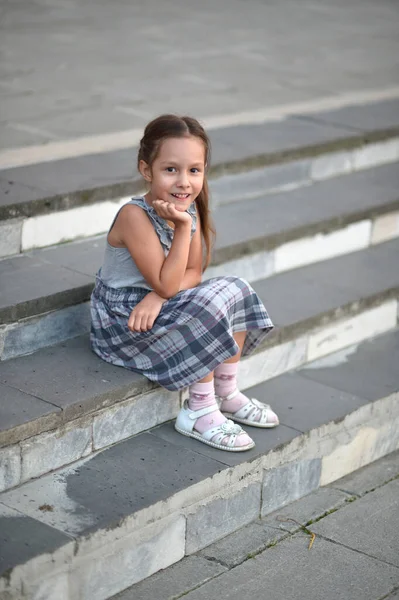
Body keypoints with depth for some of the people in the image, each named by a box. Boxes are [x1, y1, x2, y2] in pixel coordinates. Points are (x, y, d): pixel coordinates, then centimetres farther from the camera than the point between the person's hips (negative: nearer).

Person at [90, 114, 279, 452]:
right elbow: (166, 284, -25)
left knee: (235, 291, -2)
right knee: (208, 312, -25)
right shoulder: (135, 216, -26)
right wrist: (183, 227, -29)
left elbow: (193, 274, -1)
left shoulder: (190, 209, -2)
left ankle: (227, 394, 8)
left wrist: (158, 298, -20)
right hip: (122, 321, -8)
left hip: (155, 310, 8)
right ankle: (199, 412, -10)